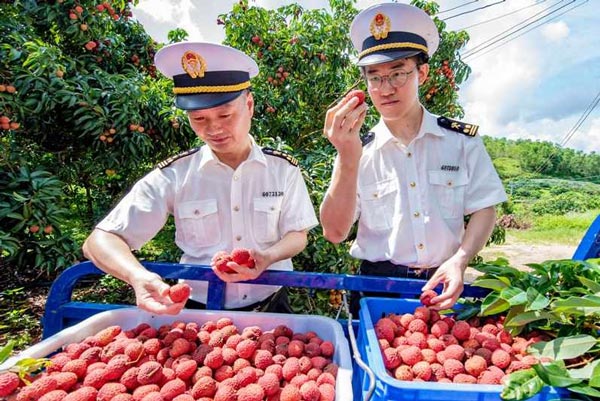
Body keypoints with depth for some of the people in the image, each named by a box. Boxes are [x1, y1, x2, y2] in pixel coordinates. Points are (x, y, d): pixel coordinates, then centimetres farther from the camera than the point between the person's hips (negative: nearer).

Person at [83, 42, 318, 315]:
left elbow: (297, 235, 4)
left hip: (270, 307, 1)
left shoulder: (283, 169, -2)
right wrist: (139, 277, -28)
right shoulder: (173, 175, -5)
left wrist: (267, 257, -19)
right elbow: (101, 240, -7)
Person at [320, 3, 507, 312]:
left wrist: (459, 259, -16)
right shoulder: (359, 151, -3)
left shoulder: (462, 141, 1)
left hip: (444, 287, 0)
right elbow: (334, 232, -11)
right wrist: (348, 159, -22)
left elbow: (484, 211, 2)